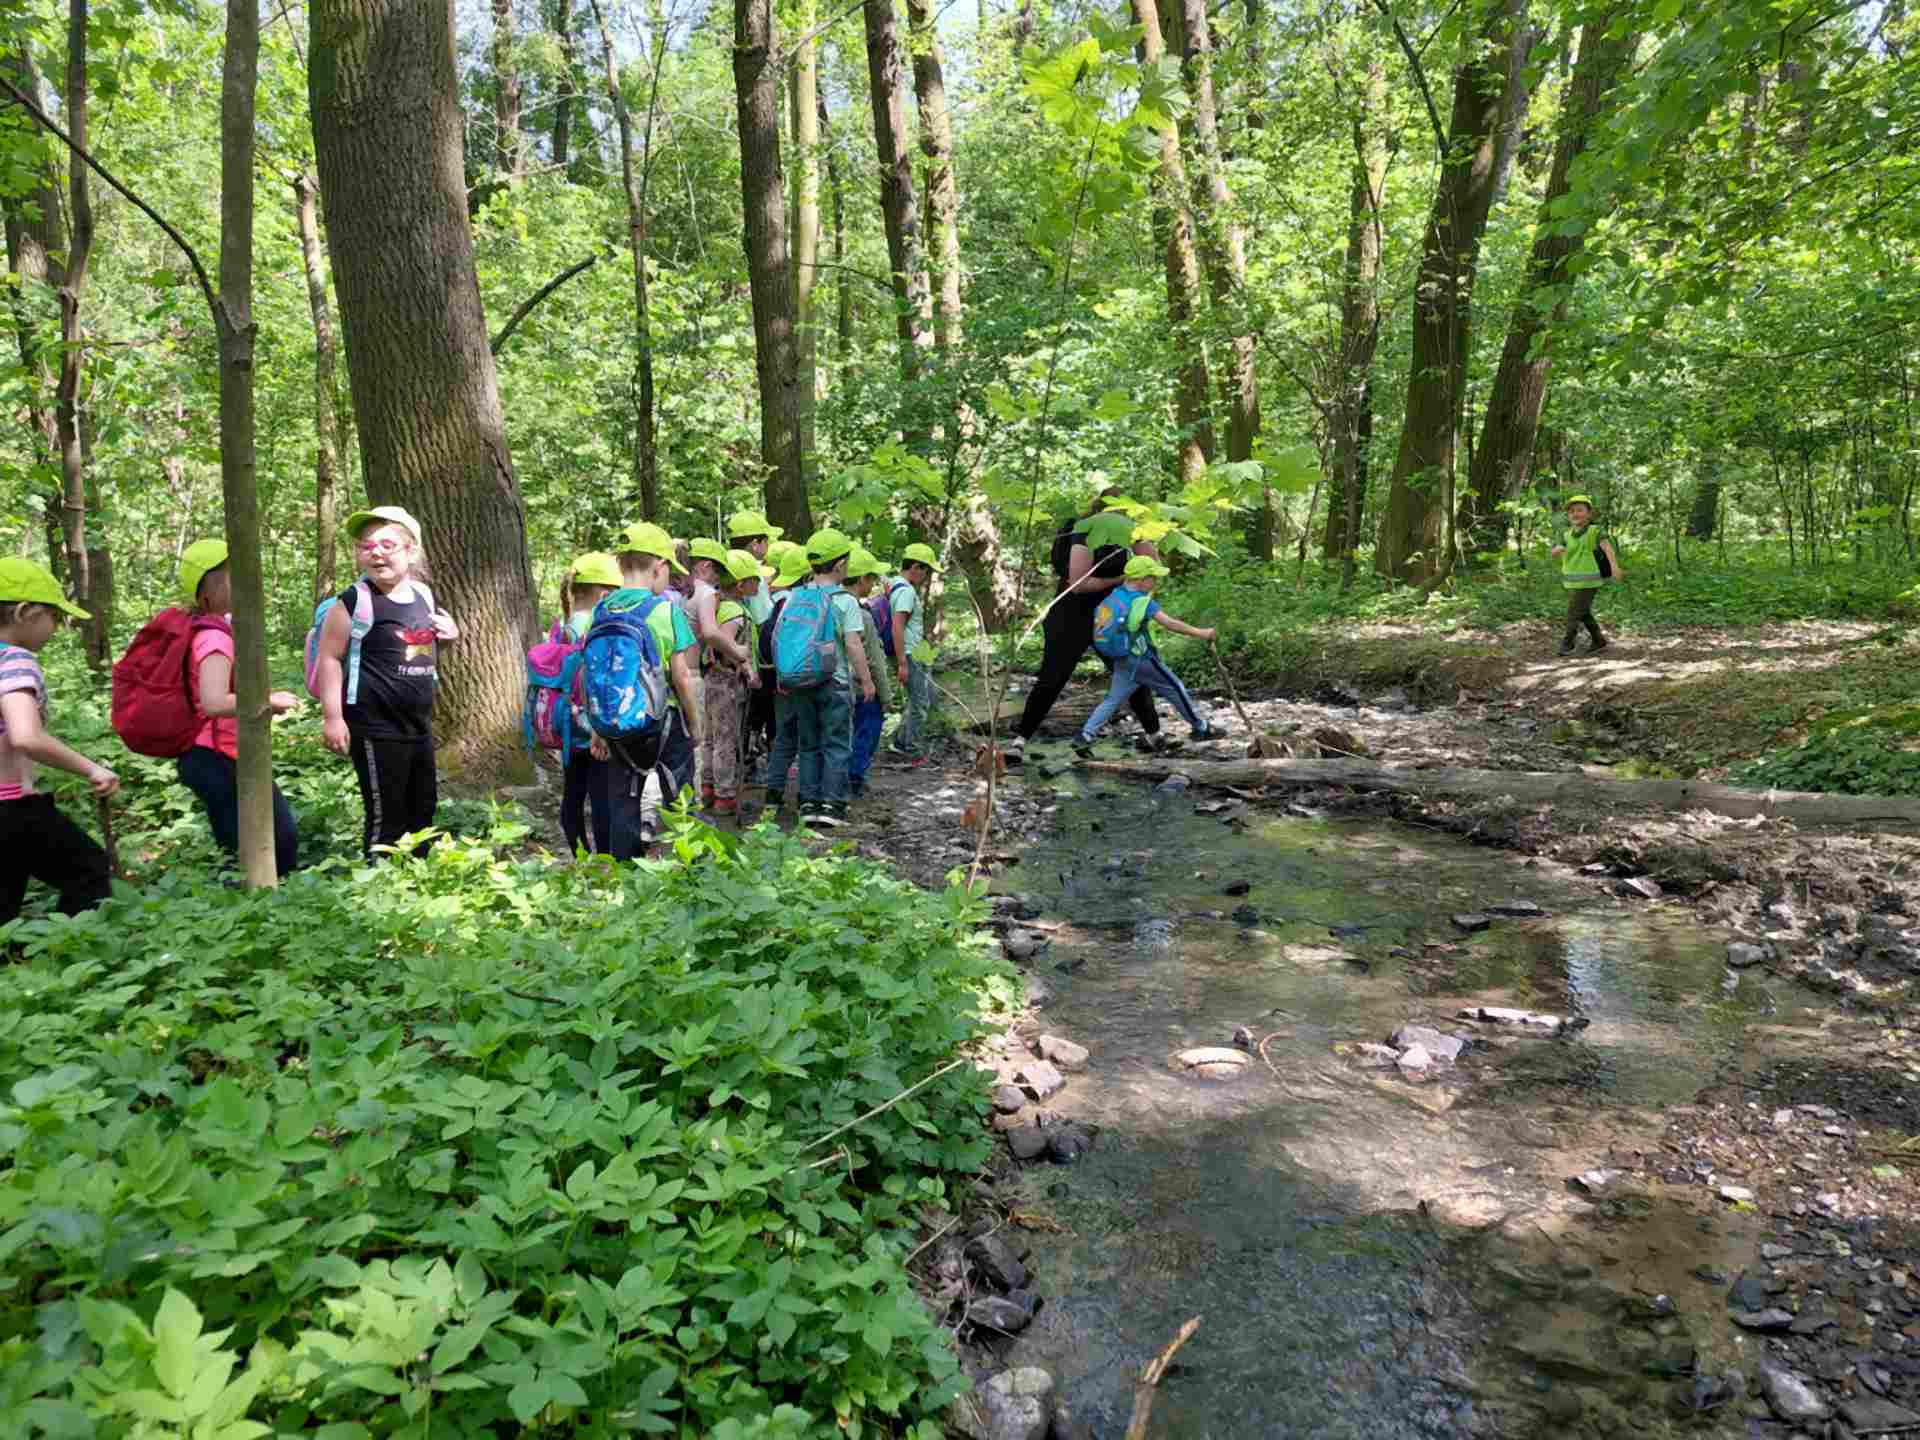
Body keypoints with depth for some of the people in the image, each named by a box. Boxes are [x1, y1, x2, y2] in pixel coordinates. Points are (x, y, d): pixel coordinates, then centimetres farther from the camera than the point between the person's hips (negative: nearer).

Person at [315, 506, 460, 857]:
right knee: (386, 817, -3)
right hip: (376, 729, -7)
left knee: (423, 809, 18)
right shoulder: (355, 601, -12)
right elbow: (330, 658, -11)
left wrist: (449, 636, 3)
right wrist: (333, 718, -16)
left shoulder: (423, 595, 7)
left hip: (419, 725, 7)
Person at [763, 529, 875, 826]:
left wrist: (784, 676, 14)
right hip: (834, 682, -4)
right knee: (836, 745, 4)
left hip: (800, 683, 5)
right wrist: (866, 680, -3)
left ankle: (809, 803, 13)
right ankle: (832, 804, 1)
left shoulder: (794, 596, 4)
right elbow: (853, 646, -13)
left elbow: (777, 637, 6)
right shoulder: (845, 601, -10)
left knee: (808, 744, 13)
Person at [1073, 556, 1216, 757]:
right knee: (1175, 689, 10)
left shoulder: (1115, 594, 4)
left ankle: (1085, 735, -4)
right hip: (1142, 660, -6)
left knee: (1113, 700, 10)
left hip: (1123, 661, 7)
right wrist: (1200, 633, -21)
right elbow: (1170, 623, -24)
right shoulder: (1142, 601, -18)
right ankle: (1201, 728, 22)